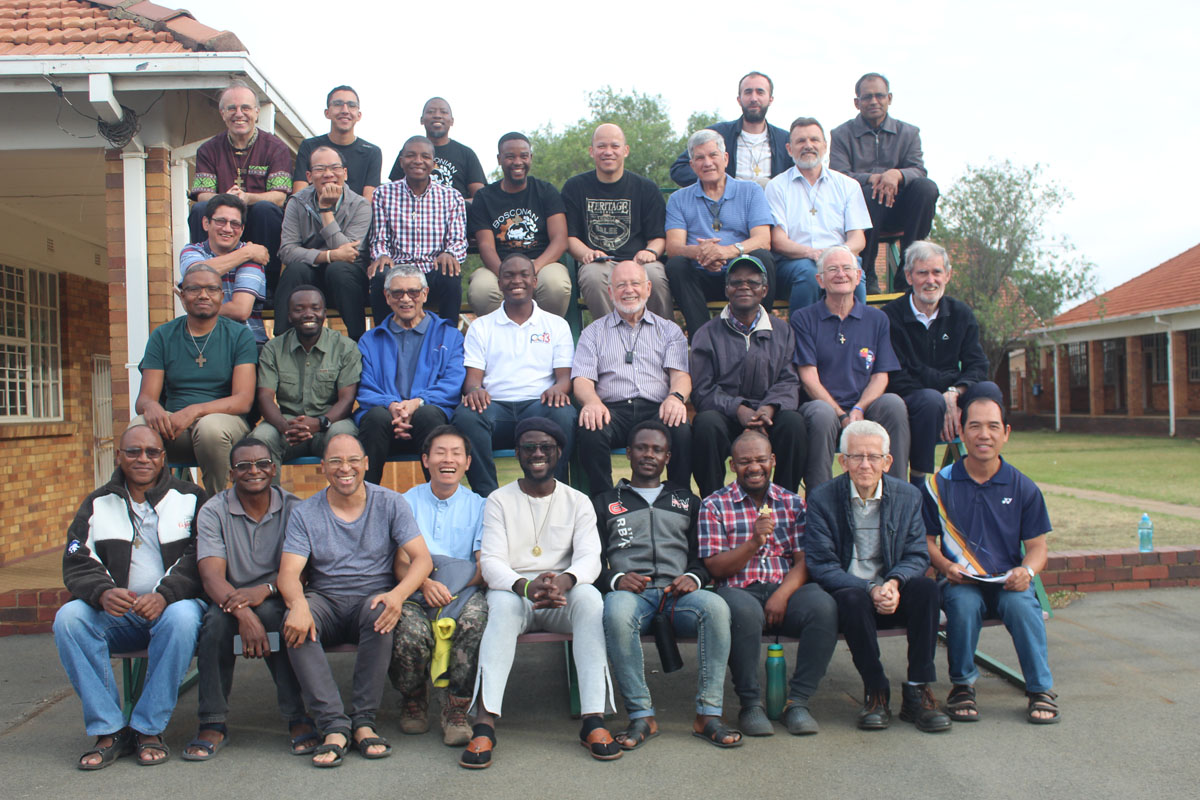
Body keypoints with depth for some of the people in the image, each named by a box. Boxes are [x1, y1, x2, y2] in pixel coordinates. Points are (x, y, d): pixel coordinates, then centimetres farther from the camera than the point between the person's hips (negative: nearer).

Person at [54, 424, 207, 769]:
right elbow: (77, 565, 2)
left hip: (171, 606, -3)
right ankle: (109, 730, -18)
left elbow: (199, 560, -5)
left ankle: (149, 729, -21)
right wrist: (103, 592, -21)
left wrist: (165, 595, -24)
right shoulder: (97, 505, 14)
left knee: (183, 617, -36)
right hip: (116, 612, 3)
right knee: (69, 617, -26)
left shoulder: (190, 498, 7)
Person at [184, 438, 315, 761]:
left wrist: (264, 590, -30)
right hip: (230, 601, 1)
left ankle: (298, 718, -25)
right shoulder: (213, 512, -1)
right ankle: (213, 723, -21)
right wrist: (243, 613, -33)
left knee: (270, 612, -33)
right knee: (218, 618, -31)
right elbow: (211, 576, -14)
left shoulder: (293, 508, 0)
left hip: (278, 602, -1)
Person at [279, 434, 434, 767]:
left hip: (373, 596, -1)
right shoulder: (304, 514, 5)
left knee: (381, 612, -35)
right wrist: (298, 604, -31)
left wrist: (398, 594, -28)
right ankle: (334, 725, -29)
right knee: (295, 622, -31)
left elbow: (422, 558, -6)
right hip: (325, 599, 1)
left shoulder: (389, 504, 2)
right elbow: (288, 573, -7)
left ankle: (364, 720, -24)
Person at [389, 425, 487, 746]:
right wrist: (425, 583, -20)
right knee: (411, 630, -33)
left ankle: (457, 709, -17)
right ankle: (413, 701, 0)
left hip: (463, 591, 0)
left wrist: (454, 591, -16)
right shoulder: (408, 501, 15)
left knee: (476, 614, -35)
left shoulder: (478, 505, 14)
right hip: (415, 592, 0)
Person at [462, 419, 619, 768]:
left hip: (563, 595, 1)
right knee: (503, 603, -35)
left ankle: (594, 719, -35)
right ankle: (484, 723, -43)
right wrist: (526, 586, -27)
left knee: (589, 596, -32)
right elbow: (491, 561, -5)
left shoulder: (578, 501, 11)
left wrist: (565, 580, -29)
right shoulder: (499, 500, 8)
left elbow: (590, 558, -3)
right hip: (513, 590, -1)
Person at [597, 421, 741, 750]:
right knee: (616, 610, -39)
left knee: (716, 606, -33)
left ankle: (709, 713, -28)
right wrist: (616, 579, -10)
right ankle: (641, 716, -29)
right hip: (630, 592, -1)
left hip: (677, 593, 1)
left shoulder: (687, 501, 27)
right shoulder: (606, 502, 22)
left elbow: (704, 555, 19)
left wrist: (693, 577, -4)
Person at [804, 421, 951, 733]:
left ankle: (918, 692, -19)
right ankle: (876, 692, -17)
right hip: (845, 593, -3)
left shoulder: (908, 496, 5)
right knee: (853, 598, -36)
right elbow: (821, 566, -11)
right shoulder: (821, 499, -5)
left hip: (890, 594, 3)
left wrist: (894, 583, -22)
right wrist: (870, 590, -23)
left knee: (925, 587, -28)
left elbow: (917, 556, 1)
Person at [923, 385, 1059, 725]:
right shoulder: (940, 485, 3)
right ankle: (962, 685, -11)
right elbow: (927, 540, 6)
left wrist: (1027, 571, -14)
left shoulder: (1023, 488, 7)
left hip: (1009, 583, 1)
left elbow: (1037, 547, 8)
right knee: (963, 602, -34)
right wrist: (947, 567, -14)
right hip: (962, 582, -1)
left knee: (1021, 603, -32)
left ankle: (1041, 690, -13)